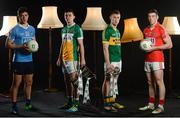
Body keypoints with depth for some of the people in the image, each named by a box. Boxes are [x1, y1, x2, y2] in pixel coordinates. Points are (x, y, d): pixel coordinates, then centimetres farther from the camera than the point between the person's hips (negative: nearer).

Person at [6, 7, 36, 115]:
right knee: (16, 83, -2)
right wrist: (21, 47, -20)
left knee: (29, 82, 12)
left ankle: (28, 104, 24)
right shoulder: (15, 30, -7)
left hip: (29, 60, 6)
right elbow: (8, 44, -7)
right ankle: (14, 106, 5)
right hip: (18, 60, -6)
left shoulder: (32, 29, 10)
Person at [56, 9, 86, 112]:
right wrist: (59, 58, 19)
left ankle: (76, 104, -3)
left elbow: (81, 45, -10)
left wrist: (82, 59, -15)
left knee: (74, 80, -7)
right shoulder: (64, 29, 15)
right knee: (67, 81, 12)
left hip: (73, 58, -7)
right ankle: (69, 102, 21)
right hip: (64, 59, 8)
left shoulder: (77, 29, -7)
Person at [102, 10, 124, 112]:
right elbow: (105, 48, -15)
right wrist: (108, 63, -20)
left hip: (118, 60, 8)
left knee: (114, 81, 12)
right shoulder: (107, 31, -10)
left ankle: (113, 101, 19)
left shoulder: (117, 31, 15)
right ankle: (106, 104, -2)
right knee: (108, 81, -4)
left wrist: (120, 60, 16)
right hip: (111, 61, -8)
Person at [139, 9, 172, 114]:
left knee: (159, 82, -7)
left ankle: (161, 106, -6)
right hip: (147, 60, 7)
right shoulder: (146, 30, 14)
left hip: (157, 60, -7)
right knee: (150, 83, 10)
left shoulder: (161, 29, -6)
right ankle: (151, 104, 17)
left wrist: (154, 47, -15)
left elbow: (169, 44, -9)